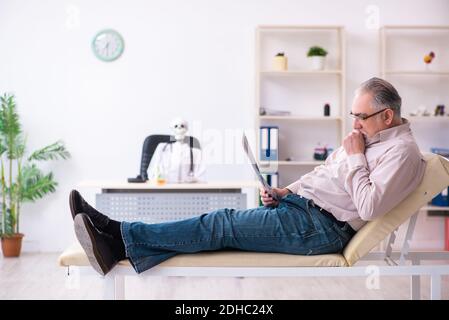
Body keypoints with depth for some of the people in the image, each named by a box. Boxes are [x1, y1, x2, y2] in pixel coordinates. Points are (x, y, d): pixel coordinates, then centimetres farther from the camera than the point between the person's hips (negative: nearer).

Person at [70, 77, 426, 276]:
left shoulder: (402, 151, -10)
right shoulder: (367, 136, 19)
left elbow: (370, 207, -22)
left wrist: (356, 158, -14)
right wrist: (286, 191, 11)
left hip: (321, 226, -8)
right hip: (300, 204, 8)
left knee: (223, 225, -18)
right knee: (222, 222, -9)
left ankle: (122, 235, -18)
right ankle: (121, 247, -17)